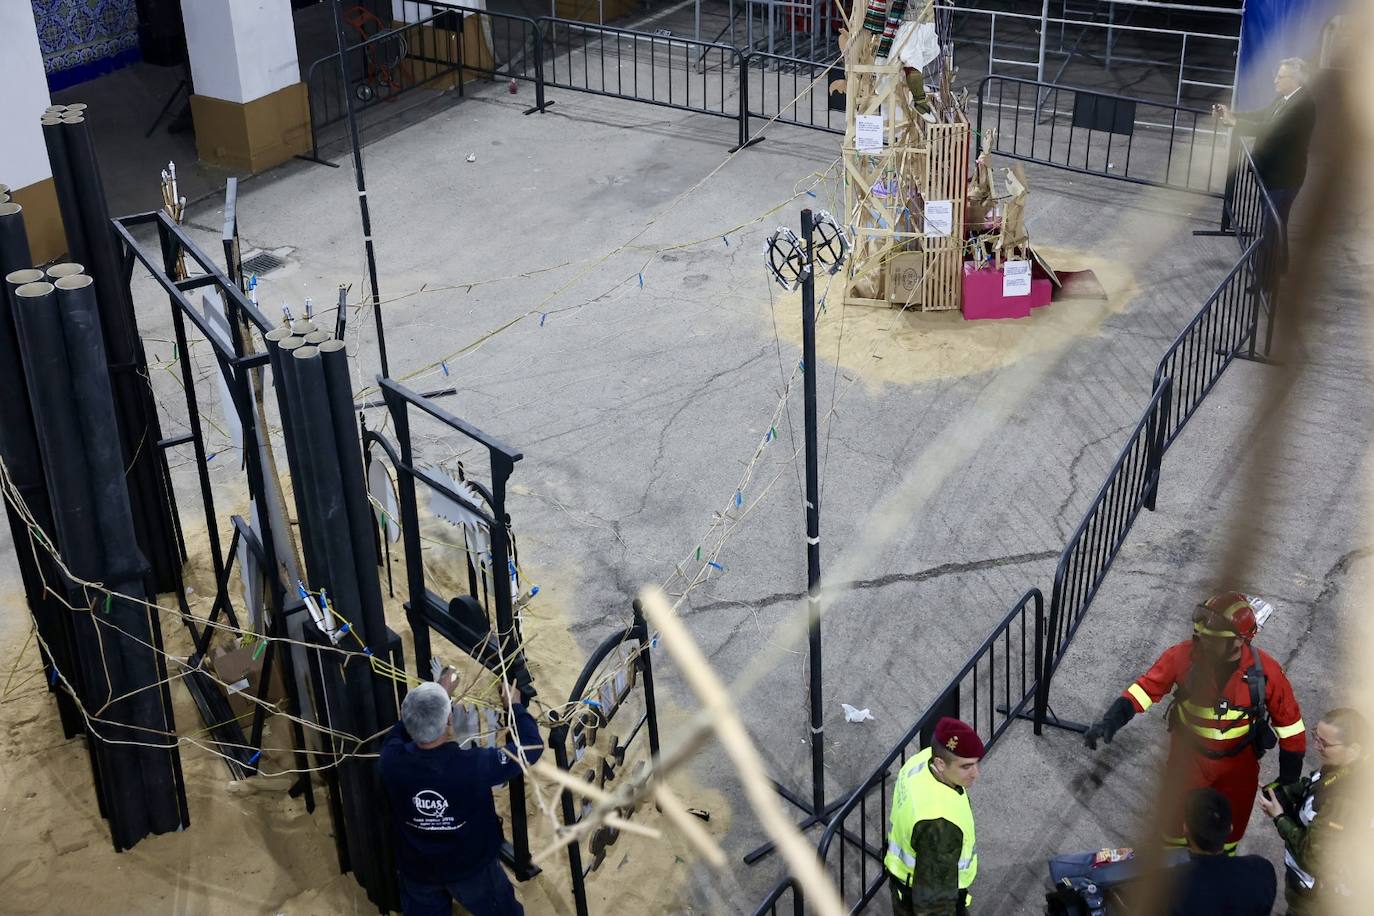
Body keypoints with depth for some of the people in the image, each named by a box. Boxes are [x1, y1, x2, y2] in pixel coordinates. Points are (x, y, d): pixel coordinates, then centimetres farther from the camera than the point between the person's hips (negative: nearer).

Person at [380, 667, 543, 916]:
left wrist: (437, 693, 8)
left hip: (416, 870, 2)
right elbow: (532, 746, -20)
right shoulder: (476, 765, -36)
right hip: (472, 868, -2)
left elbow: (400, 731, -2)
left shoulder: (392, 760, -28)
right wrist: (514, 705, -4)